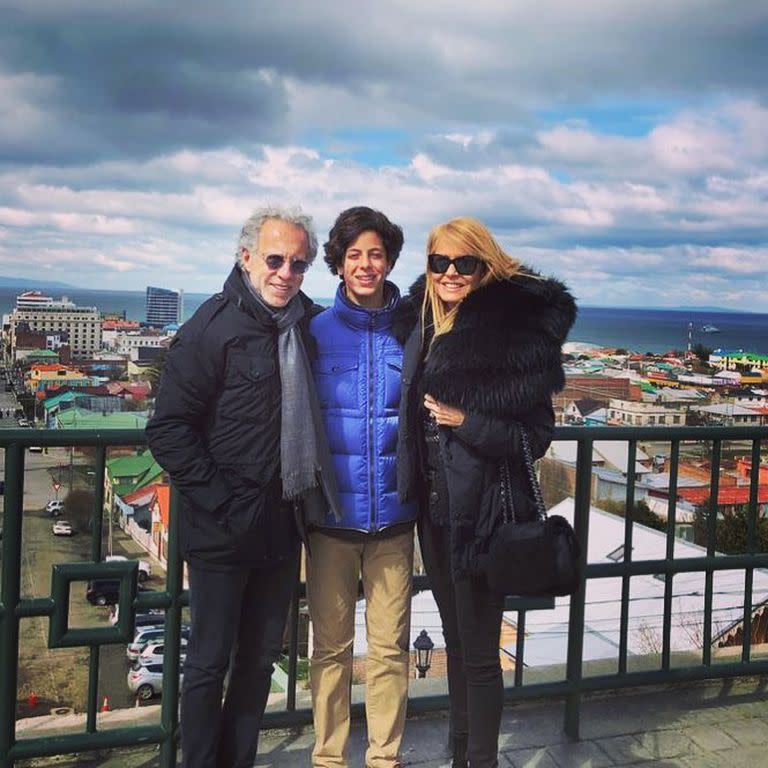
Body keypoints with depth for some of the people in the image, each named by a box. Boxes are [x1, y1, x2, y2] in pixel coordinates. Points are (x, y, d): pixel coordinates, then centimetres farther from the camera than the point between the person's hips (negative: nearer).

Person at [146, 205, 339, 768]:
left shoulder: (307, 324, 7)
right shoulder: (213, 327, -11)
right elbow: (168, 430, -14)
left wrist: (310, 490, 9)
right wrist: (223, 501, -16)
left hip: (282, 526, 6)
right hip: (223, 531, -6)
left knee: (261, 657, 16)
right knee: (210, 661, 6)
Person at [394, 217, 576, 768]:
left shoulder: (516, 331, -13)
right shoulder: (421, 327, 6)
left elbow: (535, 437, -12)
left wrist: (466, 421, -22)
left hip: (482, 515, -6)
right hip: (434, 510, 7)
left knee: (479, 653, 5)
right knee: (455, 641, 19)